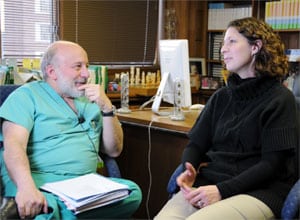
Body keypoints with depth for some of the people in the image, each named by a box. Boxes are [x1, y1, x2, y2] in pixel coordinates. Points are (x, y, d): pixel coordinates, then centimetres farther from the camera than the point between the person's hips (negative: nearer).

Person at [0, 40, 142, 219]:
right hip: (40, 182, -7)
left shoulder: (90, 101, 19)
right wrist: (26, 187, -32)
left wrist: (106, 107, 0)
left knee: (133, 192, -22)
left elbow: (114, 150, 15)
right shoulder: (27, 95, 3)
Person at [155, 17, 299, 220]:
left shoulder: (280, 99, 0)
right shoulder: (221, 97, 17)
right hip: (209, 182, 5)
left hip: (258, 191, -4)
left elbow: (272, 164, -7)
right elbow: (196, 144, 14)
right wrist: (189, 170, -8)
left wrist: (223, 190, -18)